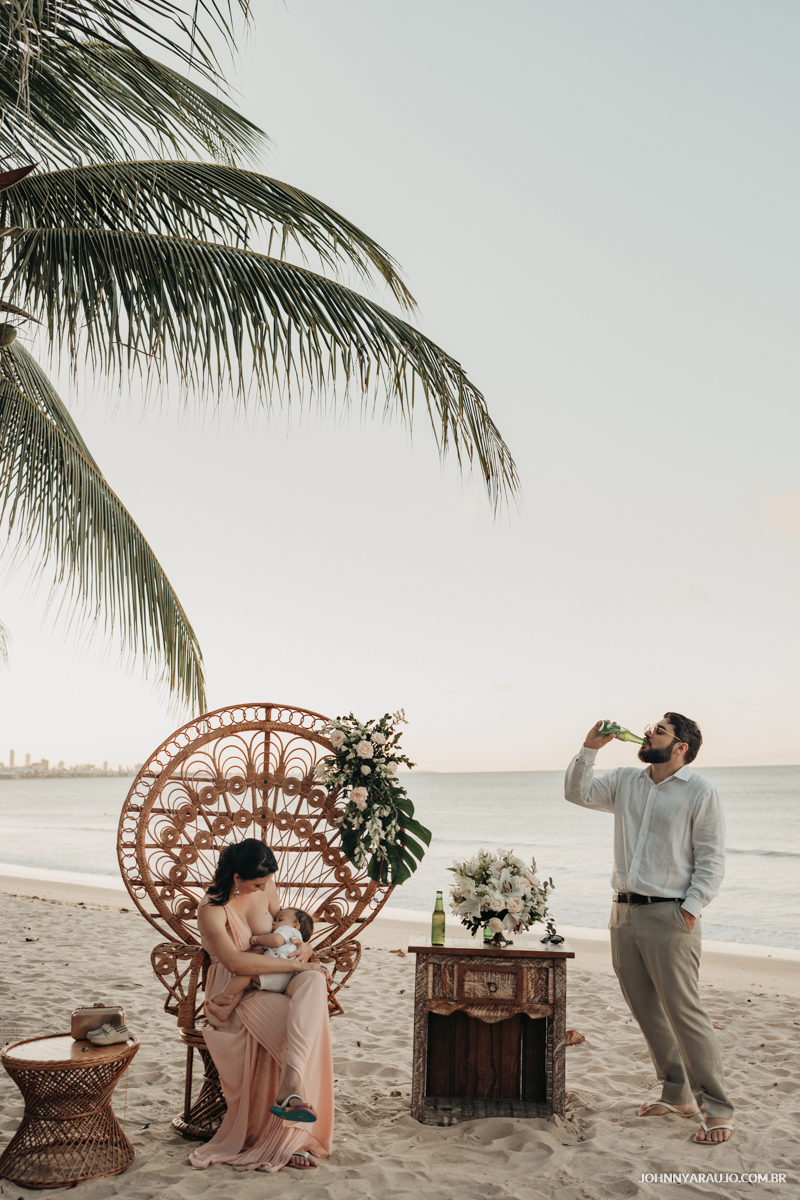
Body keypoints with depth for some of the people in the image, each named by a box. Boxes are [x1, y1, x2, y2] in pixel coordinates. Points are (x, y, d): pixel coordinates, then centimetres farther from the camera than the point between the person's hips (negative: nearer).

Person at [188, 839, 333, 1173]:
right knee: (304, 1028, -32)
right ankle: (292, 1138, -31)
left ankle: (289, 1090, -45)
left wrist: (305, 947, -2)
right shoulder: (211, 910, -15)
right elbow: (236, 961, -29)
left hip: (271, 985, 6)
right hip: (234, 996, -5)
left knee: (313, 981, -32)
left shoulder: (265, 888, 5)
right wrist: (294, 964, -28)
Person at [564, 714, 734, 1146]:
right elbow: (578, 793, 8)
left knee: (684, 1012, -7)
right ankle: (678, 1094, 26)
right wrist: (590, 748, -1)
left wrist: (690, 908, -13)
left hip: (670, 917, -6)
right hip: (624, 914, 6)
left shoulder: (700, 793, -5)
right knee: (647, 1011, 12)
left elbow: (711, 860, -7)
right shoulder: (626, 781, 12)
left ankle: (716, 1109, 4)